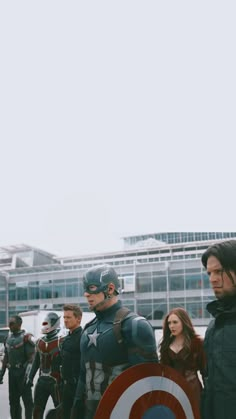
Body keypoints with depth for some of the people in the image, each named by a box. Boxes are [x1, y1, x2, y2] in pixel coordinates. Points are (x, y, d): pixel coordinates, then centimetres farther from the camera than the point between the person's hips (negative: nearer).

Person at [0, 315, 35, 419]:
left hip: (22, 372, -7)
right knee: (13, 399, 13)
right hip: (12, 372, 8)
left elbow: (32, 356, -15)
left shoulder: (26, 337, -11)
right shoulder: (9, 338, 12)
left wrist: (28, 373, -22)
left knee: (27, 399, -2)